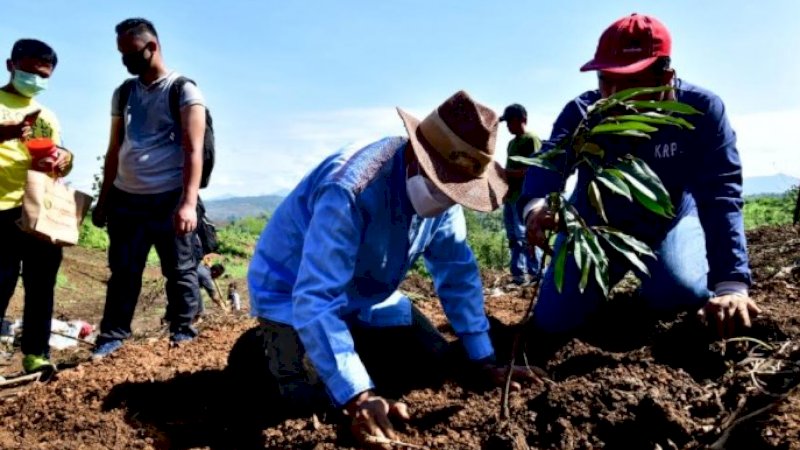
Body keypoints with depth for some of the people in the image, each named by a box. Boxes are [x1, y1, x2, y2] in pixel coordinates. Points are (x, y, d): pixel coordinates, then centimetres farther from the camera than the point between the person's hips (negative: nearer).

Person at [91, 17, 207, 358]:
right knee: (123, 272, 9)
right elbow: (114, 150, 19)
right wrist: (103, 199, 16)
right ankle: (112, 336, 17)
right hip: (125, 198, 5)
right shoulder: (123, 93, 14)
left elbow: (193, 151, -12)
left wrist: (188, 203, -22)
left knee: (180, 271, 2)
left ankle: (182, 334, 14)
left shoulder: (184, 91, -4)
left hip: (168, 199, -5)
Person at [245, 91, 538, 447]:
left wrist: (485, 360, -8)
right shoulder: (351, 189, -37)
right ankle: (265, 349, 8)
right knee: (315, 393, -24)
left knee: (431, 359, 0)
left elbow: (459, 273, -6)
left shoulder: (442, 190, -14)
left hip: (367, 295, 7)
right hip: (293, 292, -6)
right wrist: (357, 396, -46)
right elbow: (315, 299, -41)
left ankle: (349, 343, 22)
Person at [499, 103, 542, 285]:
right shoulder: (511, 143, 21)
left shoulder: (531, 140, -6)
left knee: (525, 236, -8)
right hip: (510, 196, 9)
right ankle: (518, 273, 12)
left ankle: (535, 273, -2)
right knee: (513, 238, 8)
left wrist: (506, 172, -18)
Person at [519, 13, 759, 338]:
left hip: (668, 221, -1)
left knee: (681, 291, -33)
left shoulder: (701, 109, -24)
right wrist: (534, 203, -64)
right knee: (554, 319, -5)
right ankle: (617, 271, 26)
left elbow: (720, 196, -30)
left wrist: (731, 283, -41)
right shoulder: (581, 112, -21)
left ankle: (649, 275, 7)